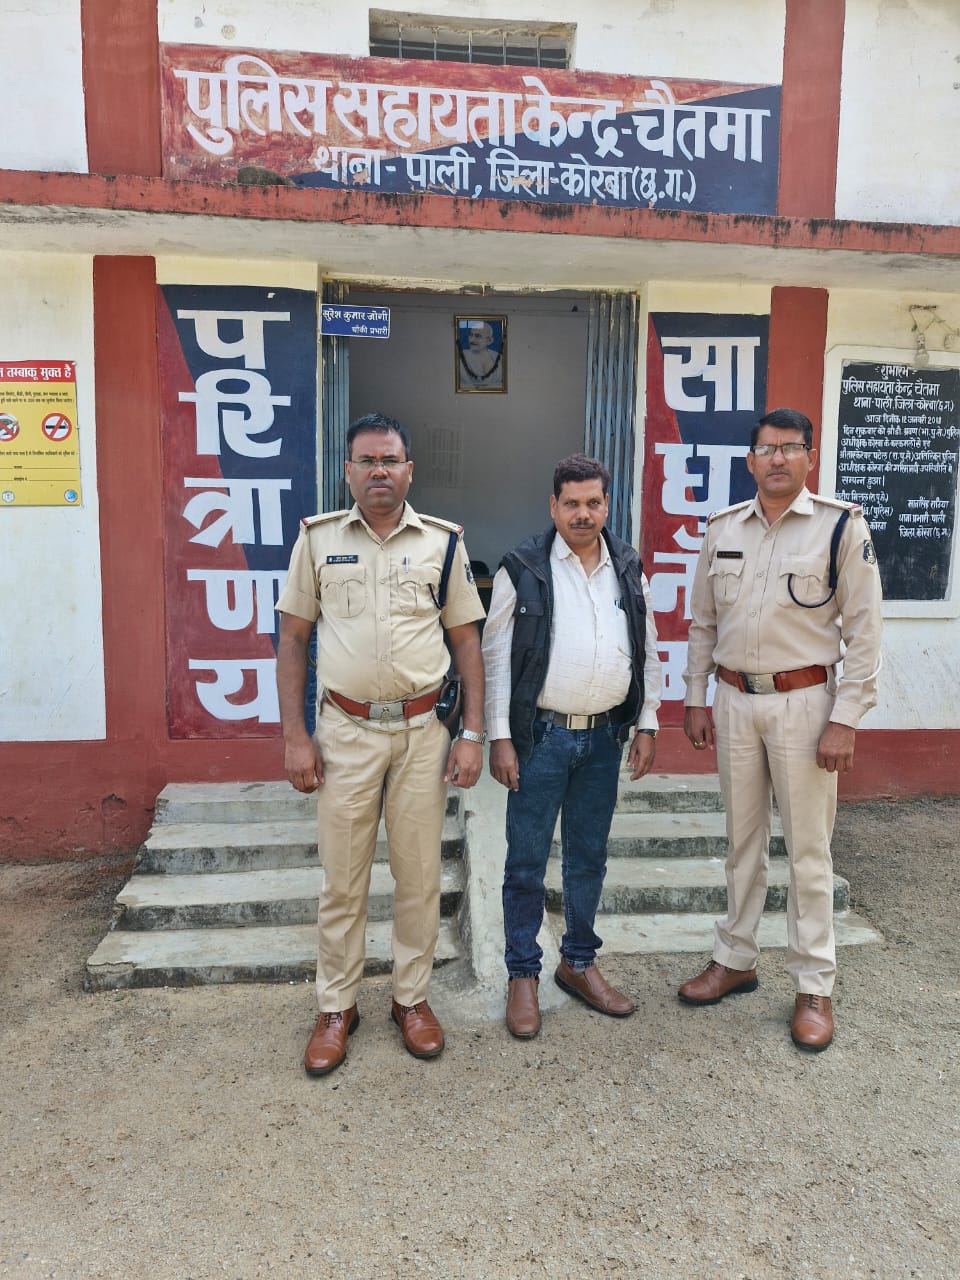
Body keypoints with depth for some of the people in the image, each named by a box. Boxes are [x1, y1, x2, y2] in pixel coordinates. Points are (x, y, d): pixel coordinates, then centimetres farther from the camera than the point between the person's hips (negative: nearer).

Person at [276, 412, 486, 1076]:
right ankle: (337, 1007, 27)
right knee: (342, 878, 8)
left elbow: (467, 639, 5)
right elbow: (292, 638, 4)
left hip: (423, 731, 1)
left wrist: (473, 733, -1)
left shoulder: (443, 540, 3)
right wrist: (294, 736, -2)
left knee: (420, 875, 10)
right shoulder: (318, 538, 2)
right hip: (346, 730, 0)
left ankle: (413, 997, 29)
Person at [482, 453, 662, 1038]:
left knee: (589, 857, 15)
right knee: (527, 861, 5)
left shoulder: (629, 569, 6)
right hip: (541, 736, -3)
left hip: (605, 737, 4)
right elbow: (497, 656, -6)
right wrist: (500, 738, -9)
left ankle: (580, 963, 33)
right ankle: (523, 975, 22)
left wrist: (647, 726, 9)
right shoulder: (524, 569, -6)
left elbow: (647, 653, 12)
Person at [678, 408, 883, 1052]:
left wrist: (844, 720, -12)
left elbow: (863, 631, -7)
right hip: (735, 701, 4)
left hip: (803, 702, -4)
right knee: (743, 840, 15)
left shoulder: (842, 526, -6)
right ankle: (736, 959, 30)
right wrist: (696, 699, 8)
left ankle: (814, 986, 19)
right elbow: (703, 622, 12)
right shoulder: (723, 529, 6)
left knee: (809, 847, 4)